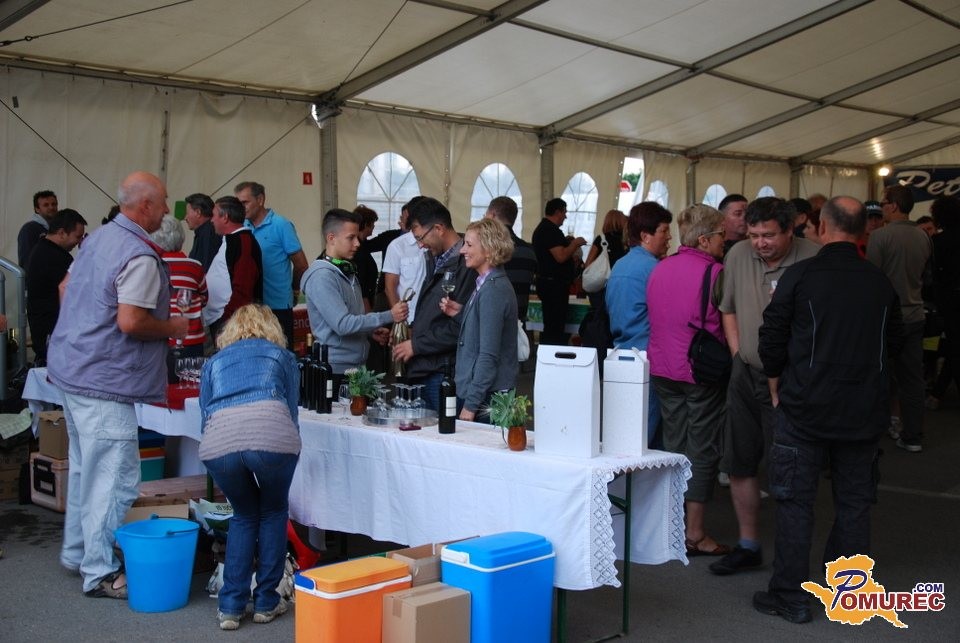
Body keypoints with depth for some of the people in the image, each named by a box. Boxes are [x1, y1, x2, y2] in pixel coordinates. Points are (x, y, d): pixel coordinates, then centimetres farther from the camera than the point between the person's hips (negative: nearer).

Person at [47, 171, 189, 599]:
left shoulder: (98, 238, 10)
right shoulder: (140, 257, -20)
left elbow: (67, 291, 20)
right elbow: (130, 322, -25)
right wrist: (172, 328, -9)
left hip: (72, 369, 10)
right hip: (103, 381, -10)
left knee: (84, 468, 21)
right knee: (115, 478, -3)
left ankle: (76, 553, 33)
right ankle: (100, 573, 3)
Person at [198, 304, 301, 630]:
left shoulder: (214, 362, 34)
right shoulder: (283, 356, 31)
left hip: (219, 440, 2)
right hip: (271, 434, -1)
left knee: (243, 517, 27)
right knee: (273, 513, 26)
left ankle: (231, 607, 24)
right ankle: (266, 602, 30)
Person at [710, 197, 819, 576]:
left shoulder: (813, 261, -14)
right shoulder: (738, 256, 3)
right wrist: (737, 353, 8)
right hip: (746, 374, 6)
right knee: (738, 463, 12)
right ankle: (748, 546, 27)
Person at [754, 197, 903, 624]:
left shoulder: (799, 276, -10)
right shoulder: (881, 283, 1)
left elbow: (772, 340, -7)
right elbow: (894, 343, 11)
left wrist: (777, 388, 7)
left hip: (805, 409, -3)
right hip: (865, 412, 4)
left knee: (795, 502, 5)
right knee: (854, 504, 12)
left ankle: (791, 597, 10)